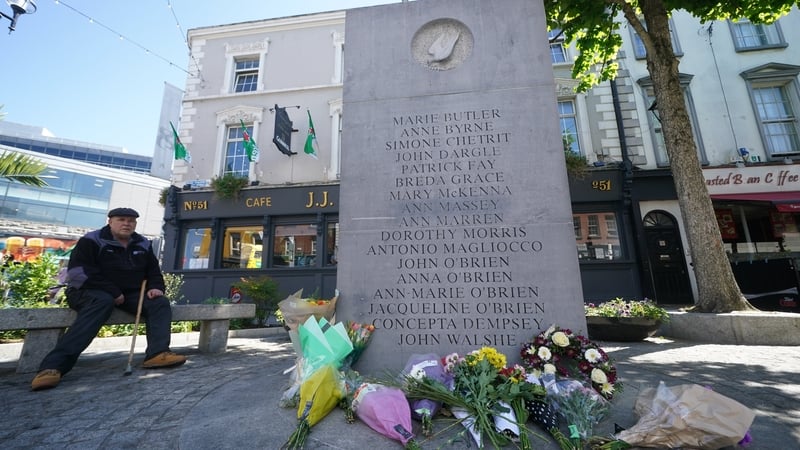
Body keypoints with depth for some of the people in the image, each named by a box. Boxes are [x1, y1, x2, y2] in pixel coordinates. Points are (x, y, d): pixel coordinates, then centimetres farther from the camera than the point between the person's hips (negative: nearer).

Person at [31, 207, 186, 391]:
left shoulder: (143, 244, 11)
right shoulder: (91, 241, -5)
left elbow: (154, 272, 17)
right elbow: (78, 273, -15)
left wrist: (156, 287, -6)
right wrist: (113, 292, -21)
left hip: (129, 294, 5)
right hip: (91, 292, -5)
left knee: (160, 302, -20)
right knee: (103, 302, -40)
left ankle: (157, 353, -35)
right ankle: (53, 365, -44)